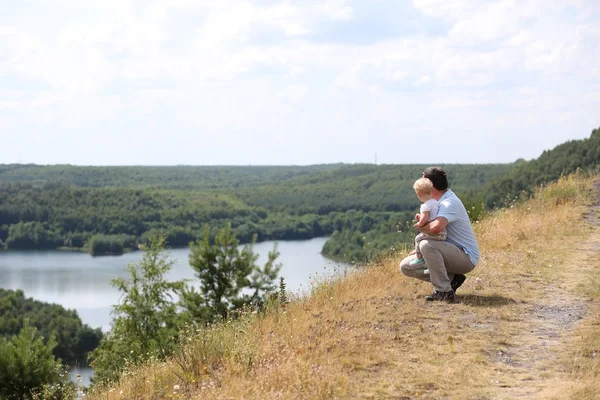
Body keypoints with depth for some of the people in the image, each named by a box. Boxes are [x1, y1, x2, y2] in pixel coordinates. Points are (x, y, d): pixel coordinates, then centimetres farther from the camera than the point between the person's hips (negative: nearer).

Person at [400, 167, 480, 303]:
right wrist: (418, 249, 10)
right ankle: (450, 279, 1)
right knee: (406, 266, 3)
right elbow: (437, 233, 23)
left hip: (466, 257, -10)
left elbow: (436, 227, -38)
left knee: (427, 245, -35)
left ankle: (444, 291, -24)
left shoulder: (450, 203, -20)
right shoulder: (440, 202, 12)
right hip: (453, 255, 10)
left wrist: (420, 226, -17)